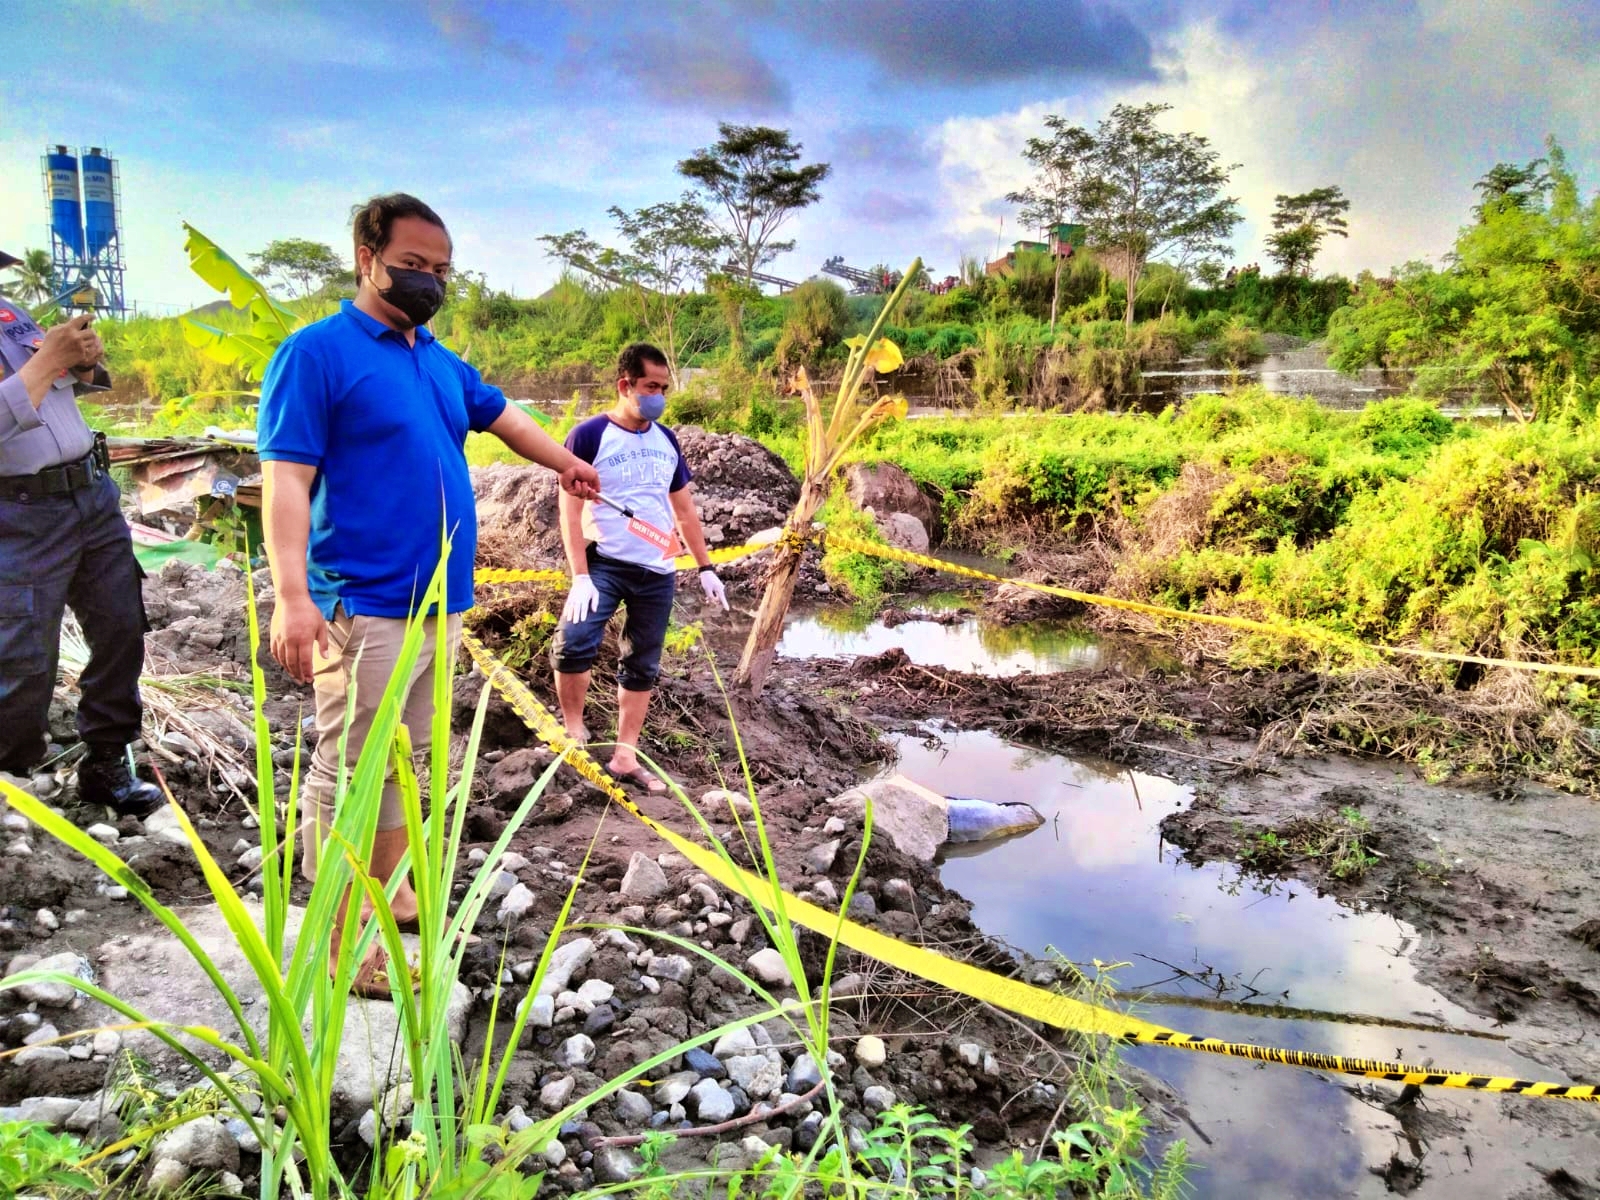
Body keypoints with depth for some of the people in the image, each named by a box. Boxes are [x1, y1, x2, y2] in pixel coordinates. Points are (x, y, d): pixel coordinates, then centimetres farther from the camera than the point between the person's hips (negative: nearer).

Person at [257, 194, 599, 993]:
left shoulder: (440, 361, 14)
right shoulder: (317, 351, -8)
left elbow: (501, 415, 32)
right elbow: (285, 478, -16)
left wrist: (564, 462, 42)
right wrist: (292, 595, -26)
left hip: (441, 600, 8)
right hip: (365, 607, -8)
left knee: (403, 759, 18)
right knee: (350, 770, -2)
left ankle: (387, 891, 33)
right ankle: (340, 940, 9)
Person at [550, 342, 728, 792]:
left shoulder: (666, 440, 8)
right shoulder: (589, 437, -8)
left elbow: (685, 509, 15)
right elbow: (570, 510, -10)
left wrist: (706, 568, 11)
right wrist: (580, 576, -19)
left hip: (658, 573, 5)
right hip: (605, 564, -5)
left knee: (642, 667, 8)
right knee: (574, 644, -24)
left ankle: (625, 757, 18)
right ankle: (574, 730, -1)